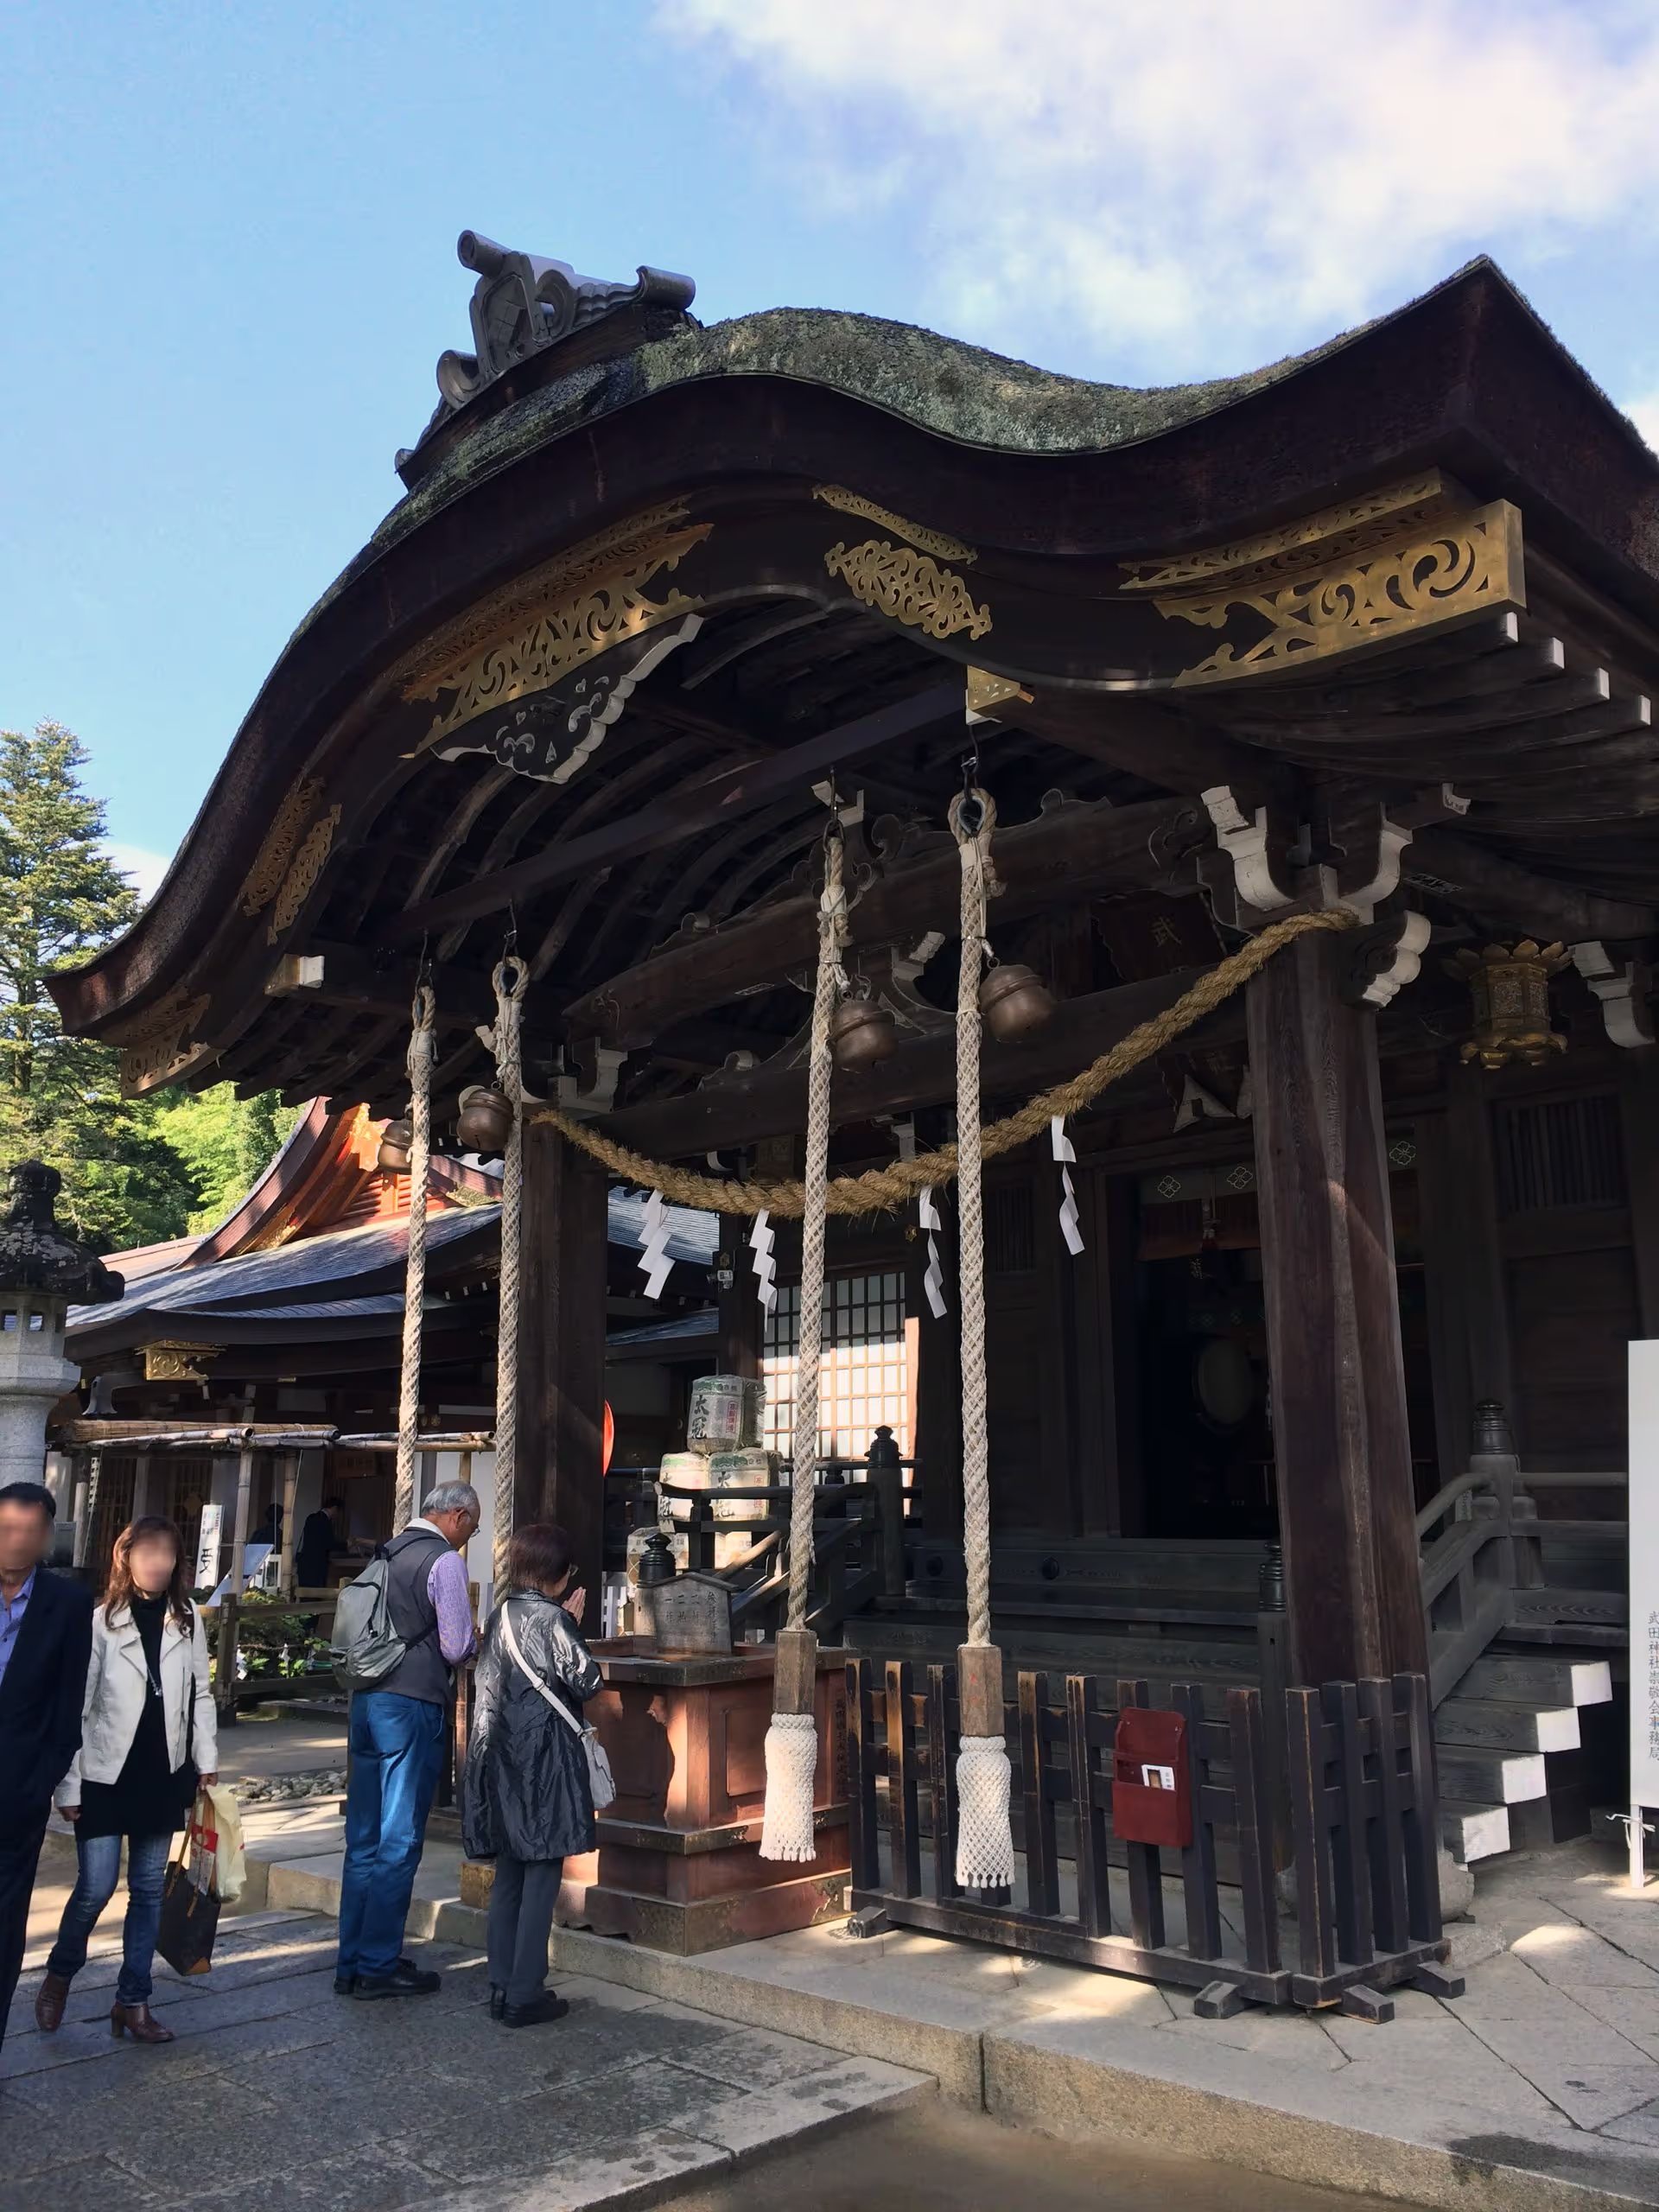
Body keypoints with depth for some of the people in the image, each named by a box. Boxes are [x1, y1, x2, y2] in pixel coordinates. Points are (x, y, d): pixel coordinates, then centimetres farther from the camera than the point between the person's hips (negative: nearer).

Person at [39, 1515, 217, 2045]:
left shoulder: (187, 1620, 2)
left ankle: (132, 2001, 19)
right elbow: (76, 1708, -7)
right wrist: (69, 1784, -7)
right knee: (96, 1887, -3)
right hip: (106, 1775, -3)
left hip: (163, 1775, 4)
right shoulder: (100, 1621, -9)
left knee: (149, 1890, 8)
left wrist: (207, 1760, 4)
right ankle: (59, 1975, 25)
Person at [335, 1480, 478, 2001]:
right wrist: (473, 1644, 10)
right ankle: (379, 1967, 7)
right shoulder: (445, 1561, -10)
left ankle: (353, 1962, 22)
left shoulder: (387, 1553, 13)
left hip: (366, 1699, 8)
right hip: (413, 1704, -8)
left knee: (364, 1838, 14)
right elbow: (457, 1647, -12)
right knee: (400, 1841, 1)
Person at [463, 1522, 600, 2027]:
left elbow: (492, 1687, 11)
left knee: (510, 1874, 14)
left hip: (502, 1759, 8)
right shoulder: (552, 1618, -14)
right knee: (543, 1874, 0)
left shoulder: (499, 1617, 8)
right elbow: (586, 1682, -9)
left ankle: (502, 1987, 19)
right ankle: (525, 1995, 3)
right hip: (544, 1760, -7)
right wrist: (574, 1626, -2)